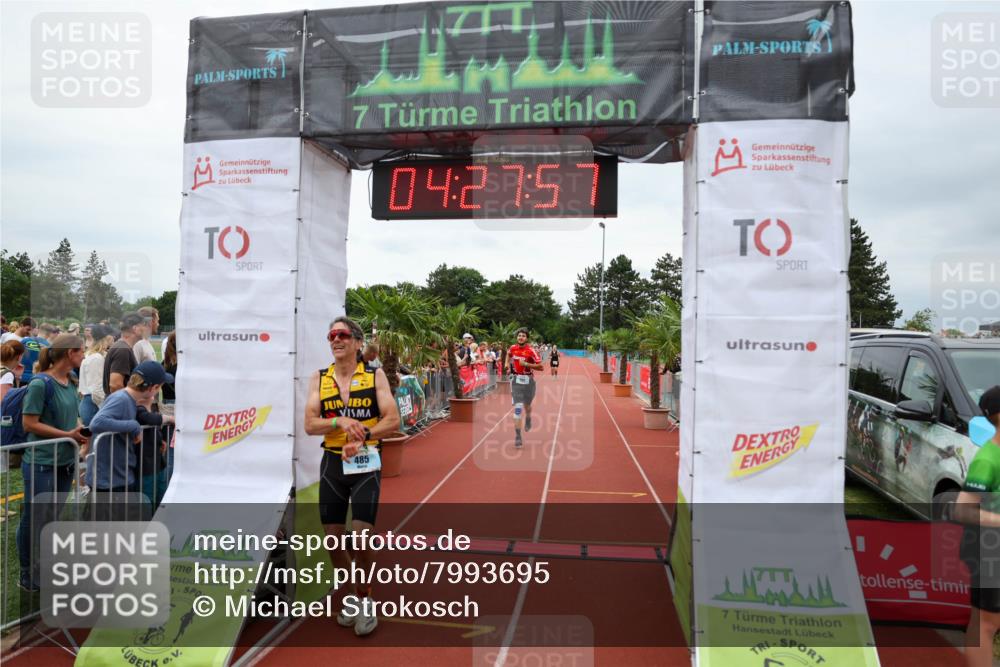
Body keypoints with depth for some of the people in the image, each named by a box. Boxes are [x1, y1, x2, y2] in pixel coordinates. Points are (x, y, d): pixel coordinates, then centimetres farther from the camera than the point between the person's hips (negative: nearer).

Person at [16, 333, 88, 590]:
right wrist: (67, 434, -17)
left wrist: (82, 433, -1)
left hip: (65, 463, 7)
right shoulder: (41, 383, -16)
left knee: (52, 519, 17)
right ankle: (27, 576, 22)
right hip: (41, 464, -7)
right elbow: (29, 424, -16)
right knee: (34, 520, 7)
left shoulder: (70, 382, 6)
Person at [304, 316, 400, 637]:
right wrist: (340, 421, -21)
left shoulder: (375, 375, -2)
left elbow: (393, 420, -9)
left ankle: (364, 599, 15)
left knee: (361, 536, -9)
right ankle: (352, 594, 31)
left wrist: (362, 436, -22)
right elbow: (310, 424, -4)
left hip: (365, 464, -3)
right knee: (332, 537, 8)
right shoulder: (319, 378, 4)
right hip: (332, 463, 3)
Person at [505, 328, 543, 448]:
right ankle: (517, 436, -9)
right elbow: (508, 354, 27)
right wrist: (508, 364, 13)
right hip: (516, 380, 1)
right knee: (517, 408, -10)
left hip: (528, 380, -1)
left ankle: (528, 418, 56)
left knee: (527, 405, 19)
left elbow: (540, 367, -15)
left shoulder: (531, 351, -12)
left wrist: (526, 364, -24)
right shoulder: (513, 348, 0)